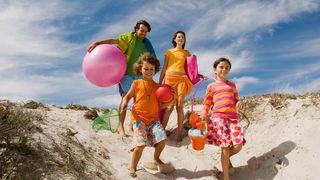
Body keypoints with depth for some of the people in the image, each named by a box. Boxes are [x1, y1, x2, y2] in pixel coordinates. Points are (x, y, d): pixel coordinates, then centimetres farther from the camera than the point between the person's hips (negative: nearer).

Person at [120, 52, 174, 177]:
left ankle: (156, 158, 19)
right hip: (138, 117, -3)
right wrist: (124, 103, -11)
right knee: (141, 143, -18)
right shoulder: (136, 83, 4)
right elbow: (127, 96, 9)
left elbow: (159, 104, 13)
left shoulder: (157, 86, 12)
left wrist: (169, 102, -4)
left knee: (163, 138, -12)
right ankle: (132, 167, 5)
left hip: (153, 118, 3)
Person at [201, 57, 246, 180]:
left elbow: (236, 101, 23)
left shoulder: (232, 85, 22)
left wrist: (240, 103, -1)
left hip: (233, 118, 4)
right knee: (226, 146, -9)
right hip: (218, 117, -4)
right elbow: (207, 104, 10)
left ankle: (226, 159, 25)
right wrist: (203, 118, -3)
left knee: (238, 145, -9)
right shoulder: (211, 86, 11)